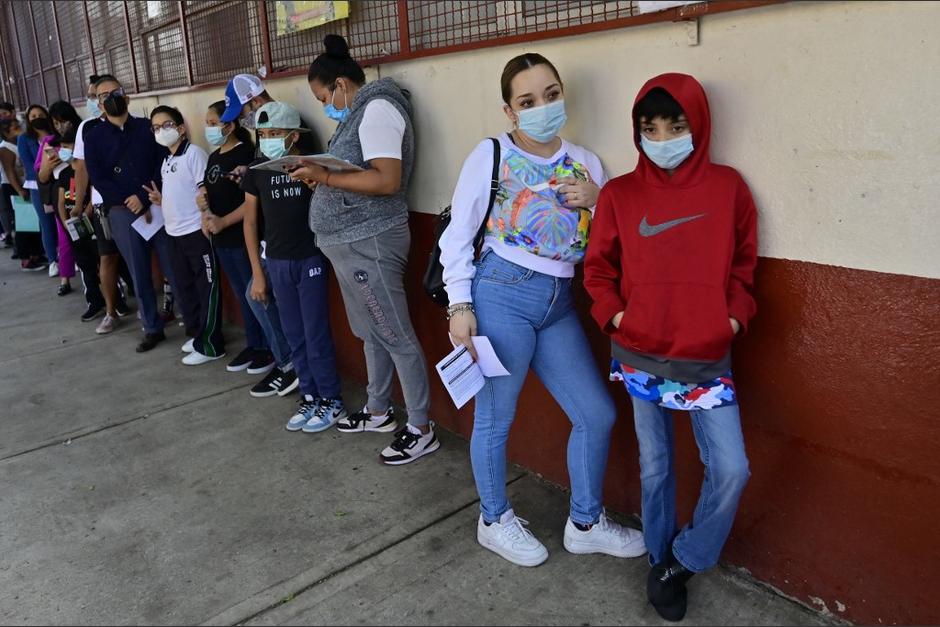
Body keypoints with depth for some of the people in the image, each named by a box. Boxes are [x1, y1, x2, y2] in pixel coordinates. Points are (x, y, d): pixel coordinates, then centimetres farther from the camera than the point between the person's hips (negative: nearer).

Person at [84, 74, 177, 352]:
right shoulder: (94, 137, 9)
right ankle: (153, 328, 15)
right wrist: (130, 203, -10)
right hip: (121, 212, 1)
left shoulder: (148, 128, 8)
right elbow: (97, 179, 1)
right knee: (140, 274, 6)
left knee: (174, 268, -1)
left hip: (157, 205, -1)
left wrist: (144, 198, -12)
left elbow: (163, 165, -1)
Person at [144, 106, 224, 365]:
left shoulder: (194, 153, -9)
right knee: (184, 288, 15)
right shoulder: (166, 161, 16)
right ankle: (196, 334, 29)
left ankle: (209, 346, 4)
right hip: (174, 233, 9)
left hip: (197, 232, -9)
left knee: (206, 289, -2)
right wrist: (160, 200, 6)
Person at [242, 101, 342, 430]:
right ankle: (309, 397, 23)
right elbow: (250, 222, 7)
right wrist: (257, 273, 6)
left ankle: (331, 400, 14)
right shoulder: (256, 171, 2)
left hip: (310, 259, -4)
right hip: (277, 263, 4)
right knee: (294, 335, 10)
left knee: (316, 334, 0)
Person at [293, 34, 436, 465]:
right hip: (350, 242, 10)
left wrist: (324, 176, -20)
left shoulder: (377, 108, -12)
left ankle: (421, 430, 8)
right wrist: (320, 175, 4)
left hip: (368, 243, -10)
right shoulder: (359, 113, 17)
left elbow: (387, 181, -24)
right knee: (371, 333, 17)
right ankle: (378, 411, 32)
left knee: (396, 337, -3)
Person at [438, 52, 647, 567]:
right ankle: (494, 522, 32)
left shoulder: (585, 164, 11)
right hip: (501, 293, -5)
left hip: (559, 305, 5)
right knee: (495, 418, 7)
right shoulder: (491, 155, -3)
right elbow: (458, 234, -2)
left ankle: (585, 524, 31)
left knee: (597, 414, 9)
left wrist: (598, 201, -5)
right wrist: (459, 305, -9)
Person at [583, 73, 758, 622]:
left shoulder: (728, 186, 0)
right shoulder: (620, 195, -1)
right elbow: (599, 268, 7)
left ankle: (683, 562, 20)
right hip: (641, 356, 0)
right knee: (656, 466, 13)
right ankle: (660, 561, 35)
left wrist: (736, 315, -3)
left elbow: (743, 264, 9)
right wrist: (613, 313, -7)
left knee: (731, 469, -4)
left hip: (708, 357, 0)